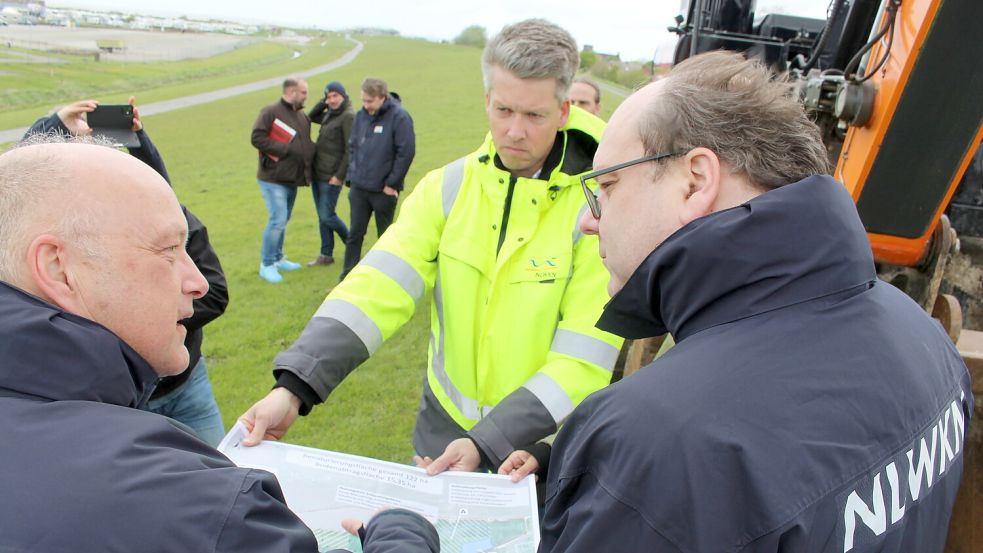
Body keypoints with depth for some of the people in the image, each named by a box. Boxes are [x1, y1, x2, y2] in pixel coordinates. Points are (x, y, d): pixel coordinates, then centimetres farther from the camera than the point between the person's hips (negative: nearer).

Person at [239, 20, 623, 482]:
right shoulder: (448, 187, -6)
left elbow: (585, 360, -19)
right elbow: (378, 286, -16)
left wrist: (486, 444, -26)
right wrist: (293, 387, -27)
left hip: (542, 446, -3)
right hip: (443, 432, 3)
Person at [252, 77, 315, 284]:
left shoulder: (303, 116, 13)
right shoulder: (271, 112, -10)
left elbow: (307, 144, 22)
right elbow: (257, 138, -17)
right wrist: (285, 149, -20)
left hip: (292, 180, 7)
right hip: (273, 179, -7)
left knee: (283, 221, 15)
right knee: (278, 220, -12)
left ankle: (278, 259, 29)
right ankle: (266, 264, 2)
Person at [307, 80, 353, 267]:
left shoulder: (348, 117, -13)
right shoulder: (330, 115, 13)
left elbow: (351, 150, -17)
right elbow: (311, 116, 28)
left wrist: (339, 176, -18)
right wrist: (323, 102, 12)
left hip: (332, 176, -8)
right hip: (317, 173, 8)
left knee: (327, 216, -4)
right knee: (322, 217, 11)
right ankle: (326, 255, 20)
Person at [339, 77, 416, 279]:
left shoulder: (399, 117, -12)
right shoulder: (360, 115, 6)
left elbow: (406, 152, -15)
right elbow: (352, 147, 14)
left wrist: (391, 183, -14)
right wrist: (352, 176, 5)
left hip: (384, 190, -5)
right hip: (358, 188, 5)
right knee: (354, 234, 8)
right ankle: (347, 279, 16)